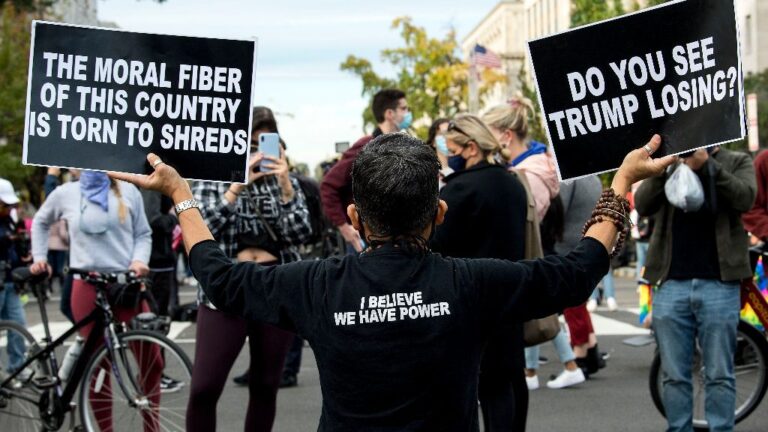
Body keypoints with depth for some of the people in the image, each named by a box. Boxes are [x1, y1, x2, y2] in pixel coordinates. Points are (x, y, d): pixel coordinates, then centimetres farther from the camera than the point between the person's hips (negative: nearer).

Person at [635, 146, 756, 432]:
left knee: (719, 376, 3)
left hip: (719, 284, -1)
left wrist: (706, 163, -19)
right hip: (671, 283, 2)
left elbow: (745, 198, -11)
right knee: (674, 376, 6)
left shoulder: (737, 162, 9)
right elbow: (642, 206, -4)